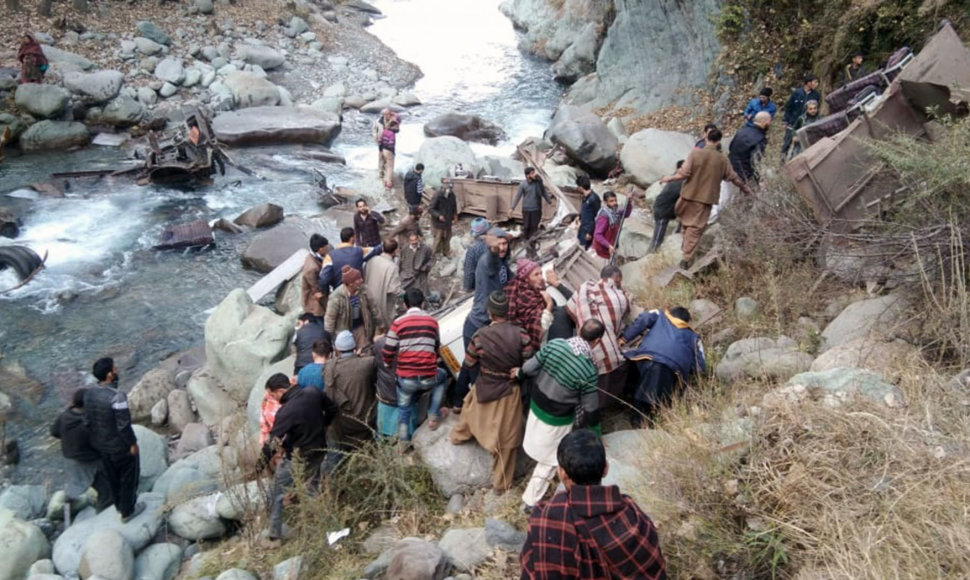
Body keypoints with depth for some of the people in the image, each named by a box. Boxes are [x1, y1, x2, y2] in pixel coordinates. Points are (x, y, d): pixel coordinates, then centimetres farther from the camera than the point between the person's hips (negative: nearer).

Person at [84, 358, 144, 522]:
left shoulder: (89, 394, -12)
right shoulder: (117, 397, -34)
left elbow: (87, 420, -1)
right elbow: (124, 425, -27)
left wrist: (94, 440, 14)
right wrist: (133, 443, -13)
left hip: (101, 444, 7)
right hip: (121, 446, -7)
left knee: (112, 476, 27)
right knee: (129, 477, 17)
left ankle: (120, 505, 48)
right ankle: (127, 511, 33)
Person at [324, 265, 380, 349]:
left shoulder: (363, 291, -12)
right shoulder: (336, 297, -25)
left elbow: (372, 308, 4)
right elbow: (330, 318, -17)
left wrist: (378, 321, 11)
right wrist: (329, 336, -13)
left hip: (360, 327, 4)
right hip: (344, 330, -4)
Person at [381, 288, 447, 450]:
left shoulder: (398, 323, -2)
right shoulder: (432, 321, 4)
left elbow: (387, 353, -3)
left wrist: (392, 366, 19)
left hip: (405, 378, 0)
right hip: (428, 377, 0)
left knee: (404, 409, 25)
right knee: (442, 376, 34)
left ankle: (403, 442, 33)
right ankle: (433, 416, 31)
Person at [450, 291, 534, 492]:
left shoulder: (480, 336, -18)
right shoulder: (521, 334, -20)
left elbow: (469, 364, -6)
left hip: (484, 389, 1)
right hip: (509, 392, -1)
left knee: (472, 409, 35)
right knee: (506, 437, 12)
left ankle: (458, 436, 63)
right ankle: (501, 483, 26)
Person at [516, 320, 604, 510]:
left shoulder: (555, 344, -17)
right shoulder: (588, 369, -27)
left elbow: (531, 367, -9)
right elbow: (590, 408, -16)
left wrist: (518, 373, 14)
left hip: (536, 406, 5)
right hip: (557, 420, -5)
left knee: (540, 447, 29)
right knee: (549, 461, 16)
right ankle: (531, 500, 27)